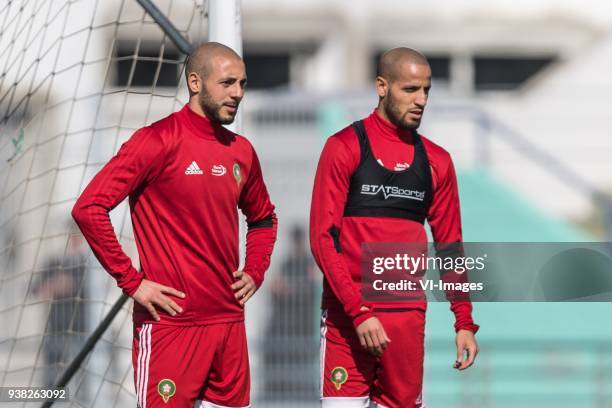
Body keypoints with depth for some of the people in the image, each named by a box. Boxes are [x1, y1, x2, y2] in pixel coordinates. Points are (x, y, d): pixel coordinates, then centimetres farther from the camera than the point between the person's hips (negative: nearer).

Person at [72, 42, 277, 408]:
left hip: (229, 321, 7)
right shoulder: (159, 141, -8)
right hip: (172, 321, -6)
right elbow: (89, 209, -14)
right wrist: (132, 281, -14)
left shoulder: (242, 151, 11)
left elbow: (263, 217, 29)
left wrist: (255, 273, 12)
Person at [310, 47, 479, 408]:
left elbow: (450, 246, 16)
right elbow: (323, 238, -7)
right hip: (347, 314, -4)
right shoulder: (345, 147, -2)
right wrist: (358, 312, -15)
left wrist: (464, 321, 8)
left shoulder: (436, 161, 11)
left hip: (409, 317, 4)